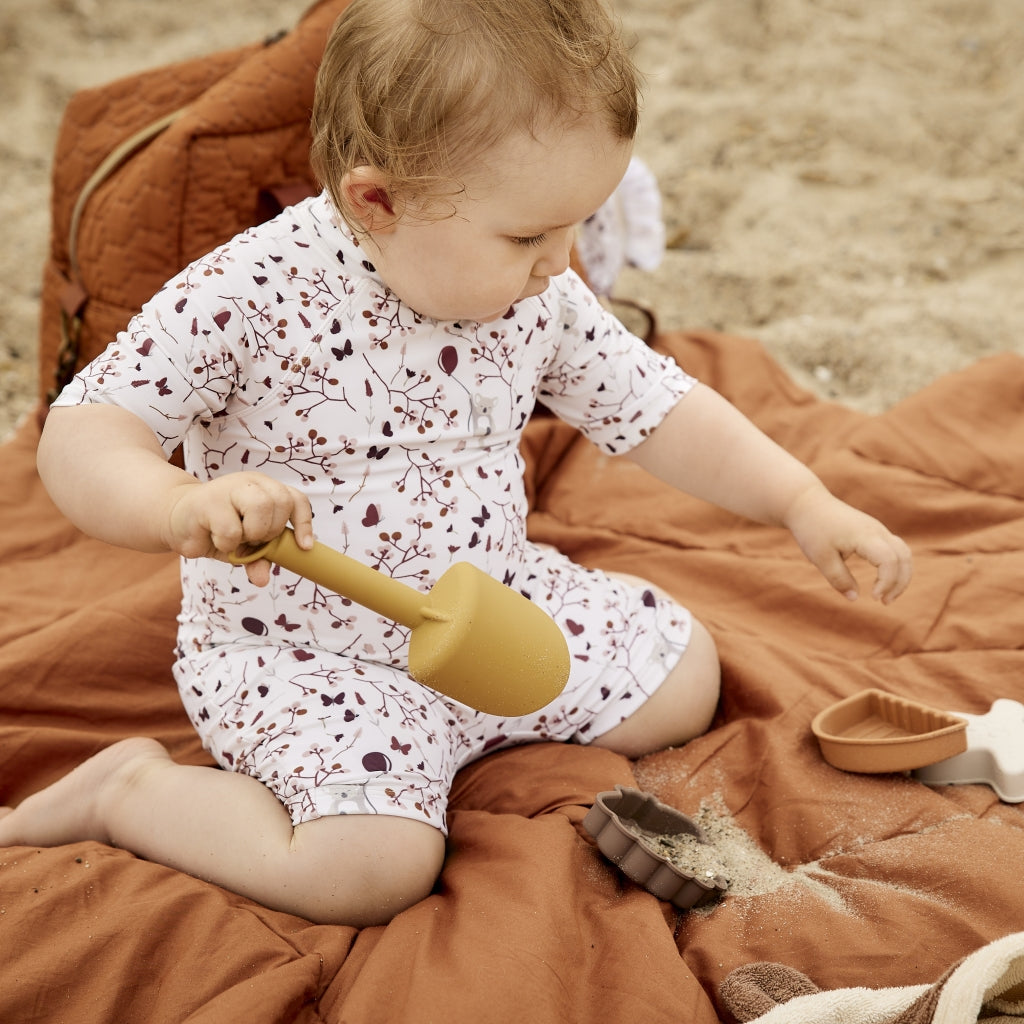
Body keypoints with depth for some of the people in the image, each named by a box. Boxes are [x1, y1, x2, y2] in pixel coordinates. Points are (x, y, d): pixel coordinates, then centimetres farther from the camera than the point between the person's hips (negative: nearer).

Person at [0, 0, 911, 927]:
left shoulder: (539, 303, -5)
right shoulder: (251, 295, -23)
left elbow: (659, 410, 5)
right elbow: (80, 436, -23)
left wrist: (805, 503, -3)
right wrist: (181, 504, -45)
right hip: (301, 650, -6)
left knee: (684, 678, 8)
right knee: (369, 868, -26)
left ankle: (456, 737, 17)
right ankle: (135, 790, -2)